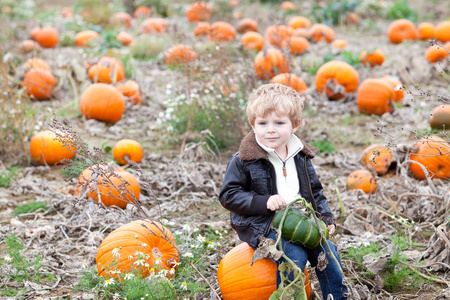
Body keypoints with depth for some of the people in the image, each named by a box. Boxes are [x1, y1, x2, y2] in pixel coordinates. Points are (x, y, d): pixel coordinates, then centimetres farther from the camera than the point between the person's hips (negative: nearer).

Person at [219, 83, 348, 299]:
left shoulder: (300, 157, 8)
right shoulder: (243, 160, -10)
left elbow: (315, 191, 20)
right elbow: (228, 195, -11)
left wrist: (325, 217, 5)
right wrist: (264, 202, -21)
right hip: (262, 225, -5)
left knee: (327, 251, -6)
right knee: (294, 255, -26)